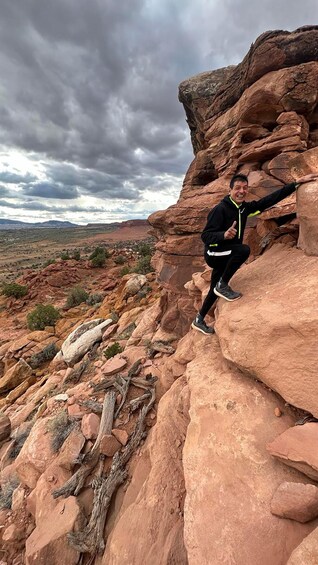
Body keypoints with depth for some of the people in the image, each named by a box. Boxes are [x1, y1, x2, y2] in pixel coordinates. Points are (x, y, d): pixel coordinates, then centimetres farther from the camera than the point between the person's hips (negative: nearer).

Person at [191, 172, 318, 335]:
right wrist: (224, 235, -44)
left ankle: (198, 321, 33)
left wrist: (298, 182, 5)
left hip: (227, 257, 8)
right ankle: (222, 286, -13)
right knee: (243, 250, -31)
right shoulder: (220, 209, -19)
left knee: (215, 292, 15)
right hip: (214, 254, -7)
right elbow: (205, 236, -26)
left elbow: (271, 199, 6)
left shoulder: (245, 207, 2)